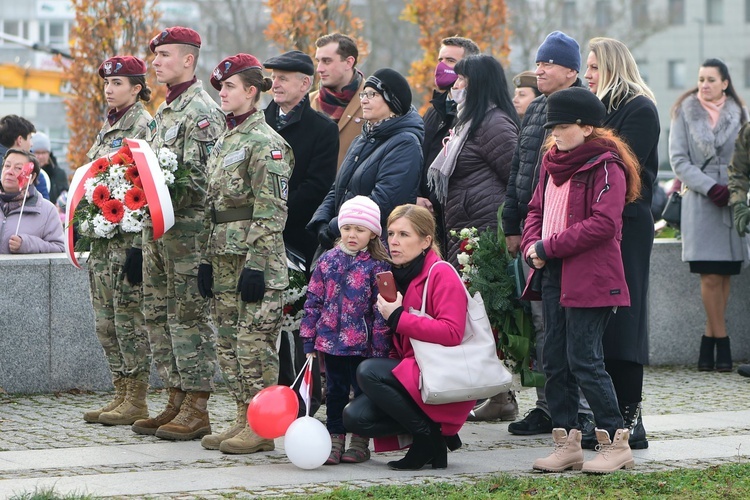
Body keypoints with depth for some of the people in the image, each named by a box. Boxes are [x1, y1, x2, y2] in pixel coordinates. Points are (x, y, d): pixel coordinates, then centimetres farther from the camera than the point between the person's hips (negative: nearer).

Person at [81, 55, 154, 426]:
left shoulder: (144, 126, -9)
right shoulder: (107, 128, 17)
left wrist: (140, 244, -19)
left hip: (129, 237, -9)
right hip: (103, 237, 9)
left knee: (129, 317, -6)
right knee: (106, 320, 9)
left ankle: (137, 402, -1)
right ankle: (122, 395, 16)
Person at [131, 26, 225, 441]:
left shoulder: (202, 112, -11)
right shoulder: (164, 112, 19)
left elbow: (202, 179, -18)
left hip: (188, 228, -10)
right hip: (157, 227, 10)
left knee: (188, 315, -8)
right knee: (158, 314, 10)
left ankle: (197, 410, -4)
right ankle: (176, 402, 17)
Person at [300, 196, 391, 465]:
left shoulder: (378, 266, -5)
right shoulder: (327, 261, 6)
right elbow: (314, 301, 8)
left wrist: (379, 349, -9)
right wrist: (309, 339, 4)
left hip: (363, 344, -3)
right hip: (331, 340, 3)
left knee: (363, 392, 5)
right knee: (335, 392, 9)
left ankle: (360, 442, 14)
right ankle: (335, 439, 16)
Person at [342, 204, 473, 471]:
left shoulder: (441, 274, -9)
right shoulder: (398, 276, 15)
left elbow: (451, 333, -23)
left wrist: (398, 317, -19)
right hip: (411, 373, 8)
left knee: (368, 371, -26)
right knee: (354, 417, -11)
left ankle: (430, 436, -13)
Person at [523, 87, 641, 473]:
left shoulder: (606, 166, -11)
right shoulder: (552, 163, 14)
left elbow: (602, 224, -20)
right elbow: (536, 209, 20)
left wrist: (548, 247, -17)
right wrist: (531, 245, -1)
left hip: (590, 278, -8)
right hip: (553, 274, 8)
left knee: (584, 359, -9)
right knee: (554, 360, 8)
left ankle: (616, 443, 0)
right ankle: (566, 443, 15)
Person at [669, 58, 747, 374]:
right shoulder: (685, 113, 3)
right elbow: (679, 161, -1)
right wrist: (710, 187, -13)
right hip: (699, 203, -2)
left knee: (724, 276, 1)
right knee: (711, 277, -8)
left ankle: (709, 341, 9)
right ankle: (721, 342, -1)